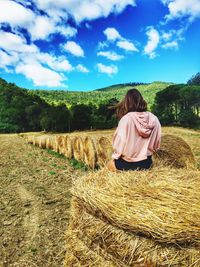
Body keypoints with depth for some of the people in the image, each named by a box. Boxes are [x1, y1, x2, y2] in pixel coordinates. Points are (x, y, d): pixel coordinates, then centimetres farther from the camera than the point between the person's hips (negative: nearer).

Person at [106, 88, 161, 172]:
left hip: (128, 164, -4)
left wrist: (115, 157, 2)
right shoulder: (154, 119, -10)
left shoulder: (126, 119, -22)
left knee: (110, 164, 26)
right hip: (147, 163, 4)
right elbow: (156, 144, -1)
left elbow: (119, 143, -17)